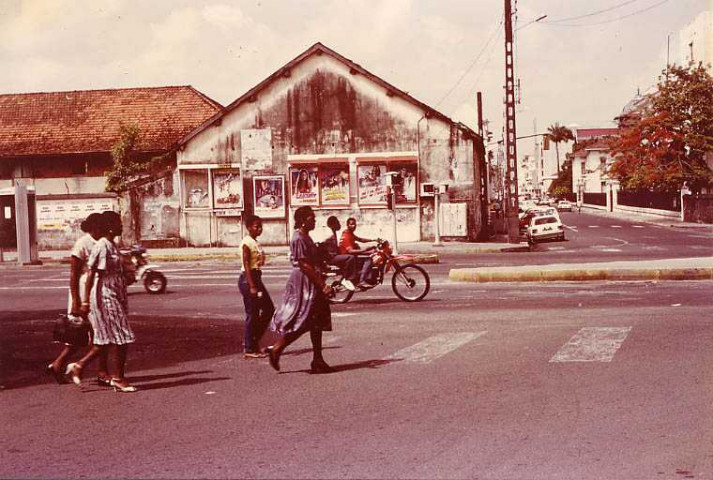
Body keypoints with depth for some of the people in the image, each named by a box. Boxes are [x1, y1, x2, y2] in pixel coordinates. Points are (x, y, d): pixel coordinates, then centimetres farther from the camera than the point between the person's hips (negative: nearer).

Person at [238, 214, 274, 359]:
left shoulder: (255, 242, 15)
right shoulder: (247, 243, -13)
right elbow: (246, 265, -18)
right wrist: (252, 286, -22)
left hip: (256, 277, 10)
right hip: (248, 279, -10)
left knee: (269, 309, 10)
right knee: (252, 314, -5)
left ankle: (253, 340, 19)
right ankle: (249, 349, 2)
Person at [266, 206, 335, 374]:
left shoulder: (305, 237, 15)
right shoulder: (299, 238, -16)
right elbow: (304, 265, -22)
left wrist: (321, 284, 17)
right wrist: (321, 285, -21)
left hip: (311, 284, 10)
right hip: (303, 283, -10)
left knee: (317, 322, 9)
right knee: (301, 322, -8)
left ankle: (318, 362, 11)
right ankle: (276, 349, 3)